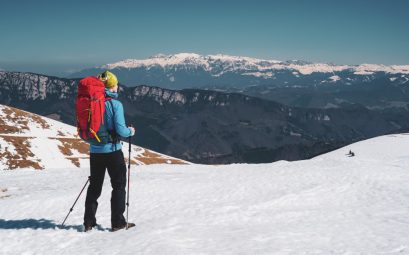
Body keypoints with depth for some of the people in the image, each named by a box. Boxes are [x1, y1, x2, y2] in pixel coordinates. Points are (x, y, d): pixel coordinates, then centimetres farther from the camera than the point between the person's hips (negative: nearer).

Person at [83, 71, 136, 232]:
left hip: (95, 151, 5)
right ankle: (117, 222, 10)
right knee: (119, 185, 9)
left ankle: (89, 222, 19)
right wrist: (130, 131, 4)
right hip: (112, 150, -5)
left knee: (95, 186, 16)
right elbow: (120, 130, -17)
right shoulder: (115, 104, -13)